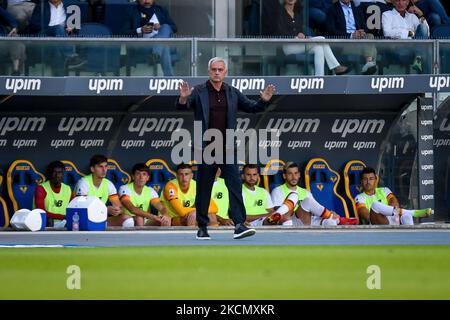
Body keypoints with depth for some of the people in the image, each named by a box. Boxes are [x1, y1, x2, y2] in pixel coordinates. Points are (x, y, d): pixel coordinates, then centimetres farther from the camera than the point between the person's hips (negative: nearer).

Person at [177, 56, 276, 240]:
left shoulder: (233, 93, 10)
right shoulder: (199, 92, 1)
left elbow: (251, 107, 12)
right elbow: (182, 106, -11)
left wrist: (263, 101, -7)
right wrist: (183, 98, -33)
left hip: (227, 148, 2)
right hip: (206, 148, -2)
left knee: (235, 185, -9)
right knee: (204, 188, 4)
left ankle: (239, 225, -13)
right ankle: (202, 227, 12)